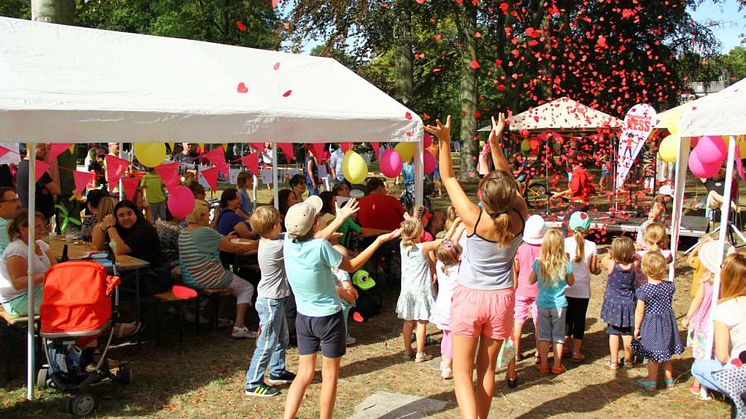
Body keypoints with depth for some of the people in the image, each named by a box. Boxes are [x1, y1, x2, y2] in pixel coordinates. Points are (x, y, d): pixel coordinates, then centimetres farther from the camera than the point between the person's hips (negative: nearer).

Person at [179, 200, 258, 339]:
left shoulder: (182, 233, 7)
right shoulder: (206, 232, -19)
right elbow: (232, 248, -13)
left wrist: (224, 240, 22)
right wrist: (253, 245, 0)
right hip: (208, 280, -9)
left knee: (230, 277, 32)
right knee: (247, 288, 6)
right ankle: (239, 327, -2)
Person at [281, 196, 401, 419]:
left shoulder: (289, 242, -9)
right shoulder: (321, 247, -25)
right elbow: (351, 266, -9)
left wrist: (340, 218, 20)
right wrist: (379, 241, -3)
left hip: (303, 318, 5)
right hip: (329, 318, -5)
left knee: (304, 374, 14)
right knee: (329, 377, 10)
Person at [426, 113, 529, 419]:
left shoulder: (474, 219, -23)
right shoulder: (519, 218, -14)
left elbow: (448, 178, -12)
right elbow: (507, 178, 2)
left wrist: (444, 141, -14)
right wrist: (495, 144, -5)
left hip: (470, 298, -4)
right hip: (501, 299, 4)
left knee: (462, 373, 5)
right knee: (487, 369, 17)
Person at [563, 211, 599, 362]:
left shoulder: (565, 242, -9)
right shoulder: (592, 246, -8)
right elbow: (593, 269, -2)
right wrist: (598, 269, 20)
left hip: (566, 288, 1)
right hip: (583, 290, -1)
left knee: (568, 317, 17)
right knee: (580, 319, 8)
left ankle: (567, 346, 27)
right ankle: (576, 351, 12)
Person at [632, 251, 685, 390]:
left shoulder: (644, 290, -21)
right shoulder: (670, 286, -8)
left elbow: (640, 311, -17)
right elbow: (669, 303, 9)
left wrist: (636, 328, -8)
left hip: (651, 324, -5)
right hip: (667, 322, 5)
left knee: (653, 354, 8)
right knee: (666, 353, 19)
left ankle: (651, 381, 21)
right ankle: (669, 380, 31)